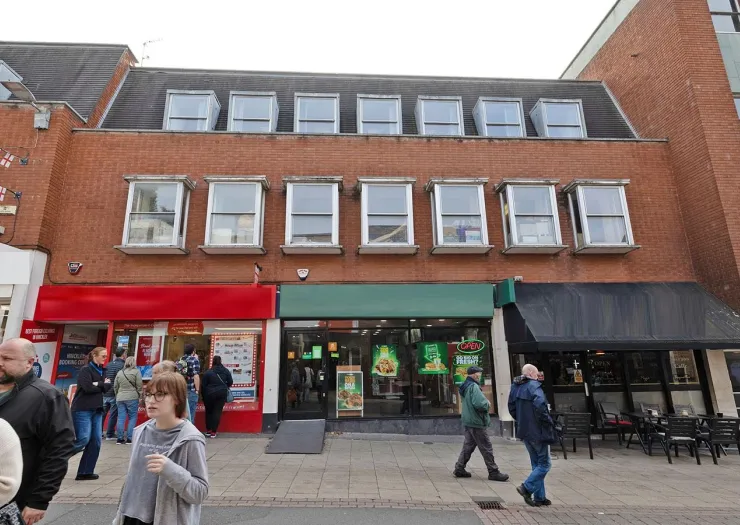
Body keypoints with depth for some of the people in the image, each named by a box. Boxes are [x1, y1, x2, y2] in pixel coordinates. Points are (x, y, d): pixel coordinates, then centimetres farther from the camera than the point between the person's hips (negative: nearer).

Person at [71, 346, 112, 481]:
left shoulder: (102, 371, 15)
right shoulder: (85, 370, -6)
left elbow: (109, 386, 4)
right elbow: (88, 387, -19)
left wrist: (97, 384, -11)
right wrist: (102, 385, -5)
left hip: (97, 410, 7)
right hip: (83, 410, -7)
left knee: (96, 441, 3)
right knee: (84, 439, -13)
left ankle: (85, 472, 10)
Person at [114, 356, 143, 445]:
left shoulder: (119, 372, 12)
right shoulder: (136, 371, -5)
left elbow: (115, 387, 15)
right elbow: (139, 386, -7)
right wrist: (139, 396, 3)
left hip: (120, 398, 5)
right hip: (132, 398, -5)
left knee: (121, 418, 8)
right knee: (132, 418, 3)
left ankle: (120, 438, 11)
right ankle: (129, 438, 3)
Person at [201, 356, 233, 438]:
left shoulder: (208, 373, -7)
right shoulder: (226, 371, -1)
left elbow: (203, 385, -4)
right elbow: (230, 382, 1)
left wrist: (203, 397, 8)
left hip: (210, 394, -1)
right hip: (222, 394, 1)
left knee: (209, 411, 17)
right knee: (217, 412, 5)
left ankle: (208, 430, 22)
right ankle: (213, 432, 2)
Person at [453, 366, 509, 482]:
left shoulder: (465, 386, 11)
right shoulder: (474, 386, -20)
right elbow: (479, 403, -31)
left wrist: (485, 403, 8)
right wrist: (487, 404, -9)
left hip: (468, 421, 9)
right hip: (477, 422, -9)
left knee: (468, 445, 14)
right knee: (486, 448, 2)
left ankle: (459, 468, 17)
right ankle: (493, 472, 11)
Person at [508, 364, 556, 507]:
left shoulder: (515, 387, 9)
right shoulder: (534, 386, -16)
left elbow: (511, 408, 14)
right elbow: (540, 406, -29)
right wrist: (548, 421, -14)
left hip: (525, 431, 8)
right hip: (537, 431, -8)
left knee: (536, 464, 17)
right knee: (544, 464, 4)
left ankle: (539, 497, 22)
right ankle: (526, 488, -3)